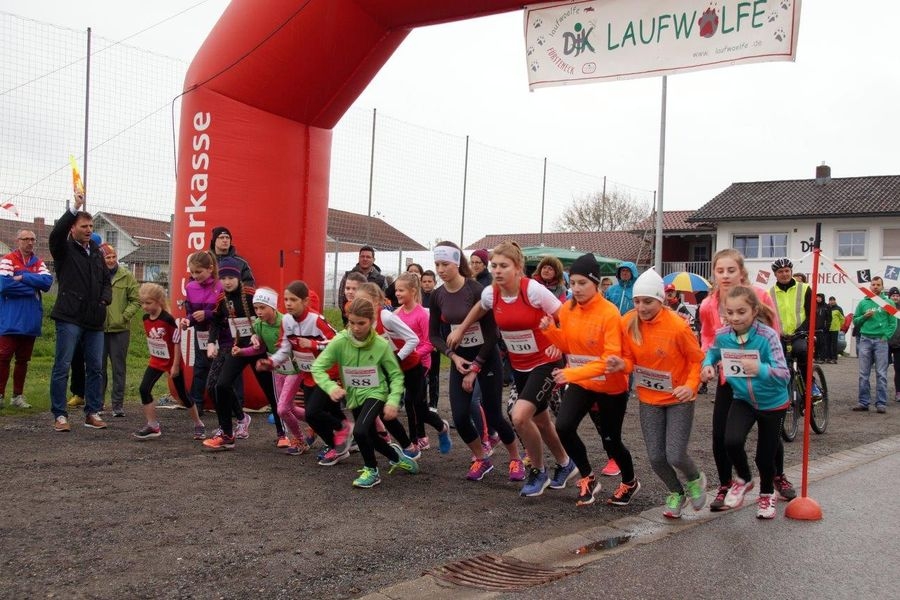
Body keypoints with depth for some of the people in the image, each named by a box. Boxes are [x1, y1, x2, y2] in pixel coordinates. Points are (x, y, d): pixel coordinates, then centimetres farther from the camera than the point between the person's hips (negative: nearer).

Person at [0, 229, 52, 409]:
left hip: (31, 320, 5)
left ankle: (18, 396, 17)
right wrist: (33, 287, -10)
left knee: (23, 360, 10)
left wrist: (23, 277, -15)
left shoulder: (38, 263, 10)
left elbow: (47, 281, -7)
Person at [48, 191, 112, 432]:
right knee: (62, 367, -3)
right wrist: (75, 208, -27)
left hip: (95, 320, 6)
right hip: (69, 318, -6)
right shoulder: (64, 250, 1)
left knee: (95, 367, 7)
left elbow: (106, 281, 23)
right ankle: (59, 415, 3)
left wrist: (105, 299, 4)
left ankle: (92, 413, 16)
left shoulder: (96, 252, 18)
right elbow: (56, 233, -21)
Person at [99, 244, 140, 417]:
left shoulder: (127, 276, 1)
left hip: (120, 329, -1)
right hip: (99, 329, 1)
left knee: (119, 368, 4)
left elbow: (136, 301, 3)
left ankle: (118, 404, 10)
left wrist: (124, 316, -8)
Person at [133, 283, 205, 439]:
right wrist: (153, 356, 13)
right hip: (156, 361, 6)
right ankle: (153, 426, -1)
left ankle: (199, 425, 21)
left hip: (172, 362, -6)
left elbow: (177, 342, -19)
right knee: (144, 389, -9)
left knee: (182, 394, 4)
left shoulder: (168, 319, -23)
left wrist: (175, 365, -17)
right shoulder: (146, 319, -3)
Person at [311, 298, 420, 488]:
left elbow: (396, 375, -8)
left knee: (360, 431, -25)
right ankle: (395, 455, 48)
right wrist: (331, 387, -32)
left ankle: (371, 471, 0)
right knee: (370, 437, 16)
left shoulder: (381, 344, -18)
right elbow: (317, 367, -15)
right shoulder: (340, 342, -17)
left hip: (375, 393, -4)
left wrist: (393, 401, -20)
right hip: (354, 396, 4)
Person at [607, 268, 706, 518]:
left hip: (679, 398, -3)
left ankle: (695, 479, 28)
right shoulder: (628, 323, -11)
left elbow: (697, 359, -8)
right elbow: (630, 359, 0)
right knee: (655, 458, 4)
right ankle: (676, 492, 35)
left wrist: (691, 386, -22)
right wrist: (621, 364, -22)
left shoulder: (678, 326, -22)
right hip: (649, 399, 4)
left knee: (675, 456, -9)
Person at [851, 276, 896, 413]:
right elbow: (855, 320, 12)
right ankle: (864, 402, 8)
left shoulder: (887, 302, 5)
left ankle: (881, 403, 1)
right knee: (863, 374, 3)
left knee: (881, 374, -2)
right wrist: (865, 317, -6)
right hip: (865, 340, 2)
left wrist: (886, 336, -8)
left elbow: (893, 322, 2)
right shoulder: (863, 303, 11)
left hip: (881, 341, -2)